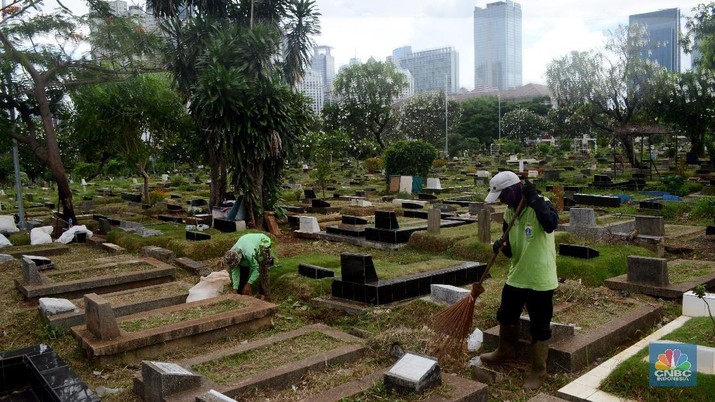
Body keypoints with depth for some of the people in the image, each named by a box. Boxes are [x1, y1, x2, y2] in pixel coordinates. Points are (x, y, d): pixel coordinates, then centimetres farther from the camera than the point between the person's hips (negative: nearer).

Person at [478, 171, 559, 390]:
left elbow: (551, 224, -40)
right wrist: (502, 246, -12)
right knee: (506, 316, 23)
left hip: (540, 279, -8)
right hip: (516, 276, 8)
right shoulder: (509, 211, 4)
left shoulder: (540, 204, -18)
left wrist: (534, 198, -36)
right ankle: (506, 350, 47)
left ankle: (539, 371, 22)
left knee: (540, 327, 5)